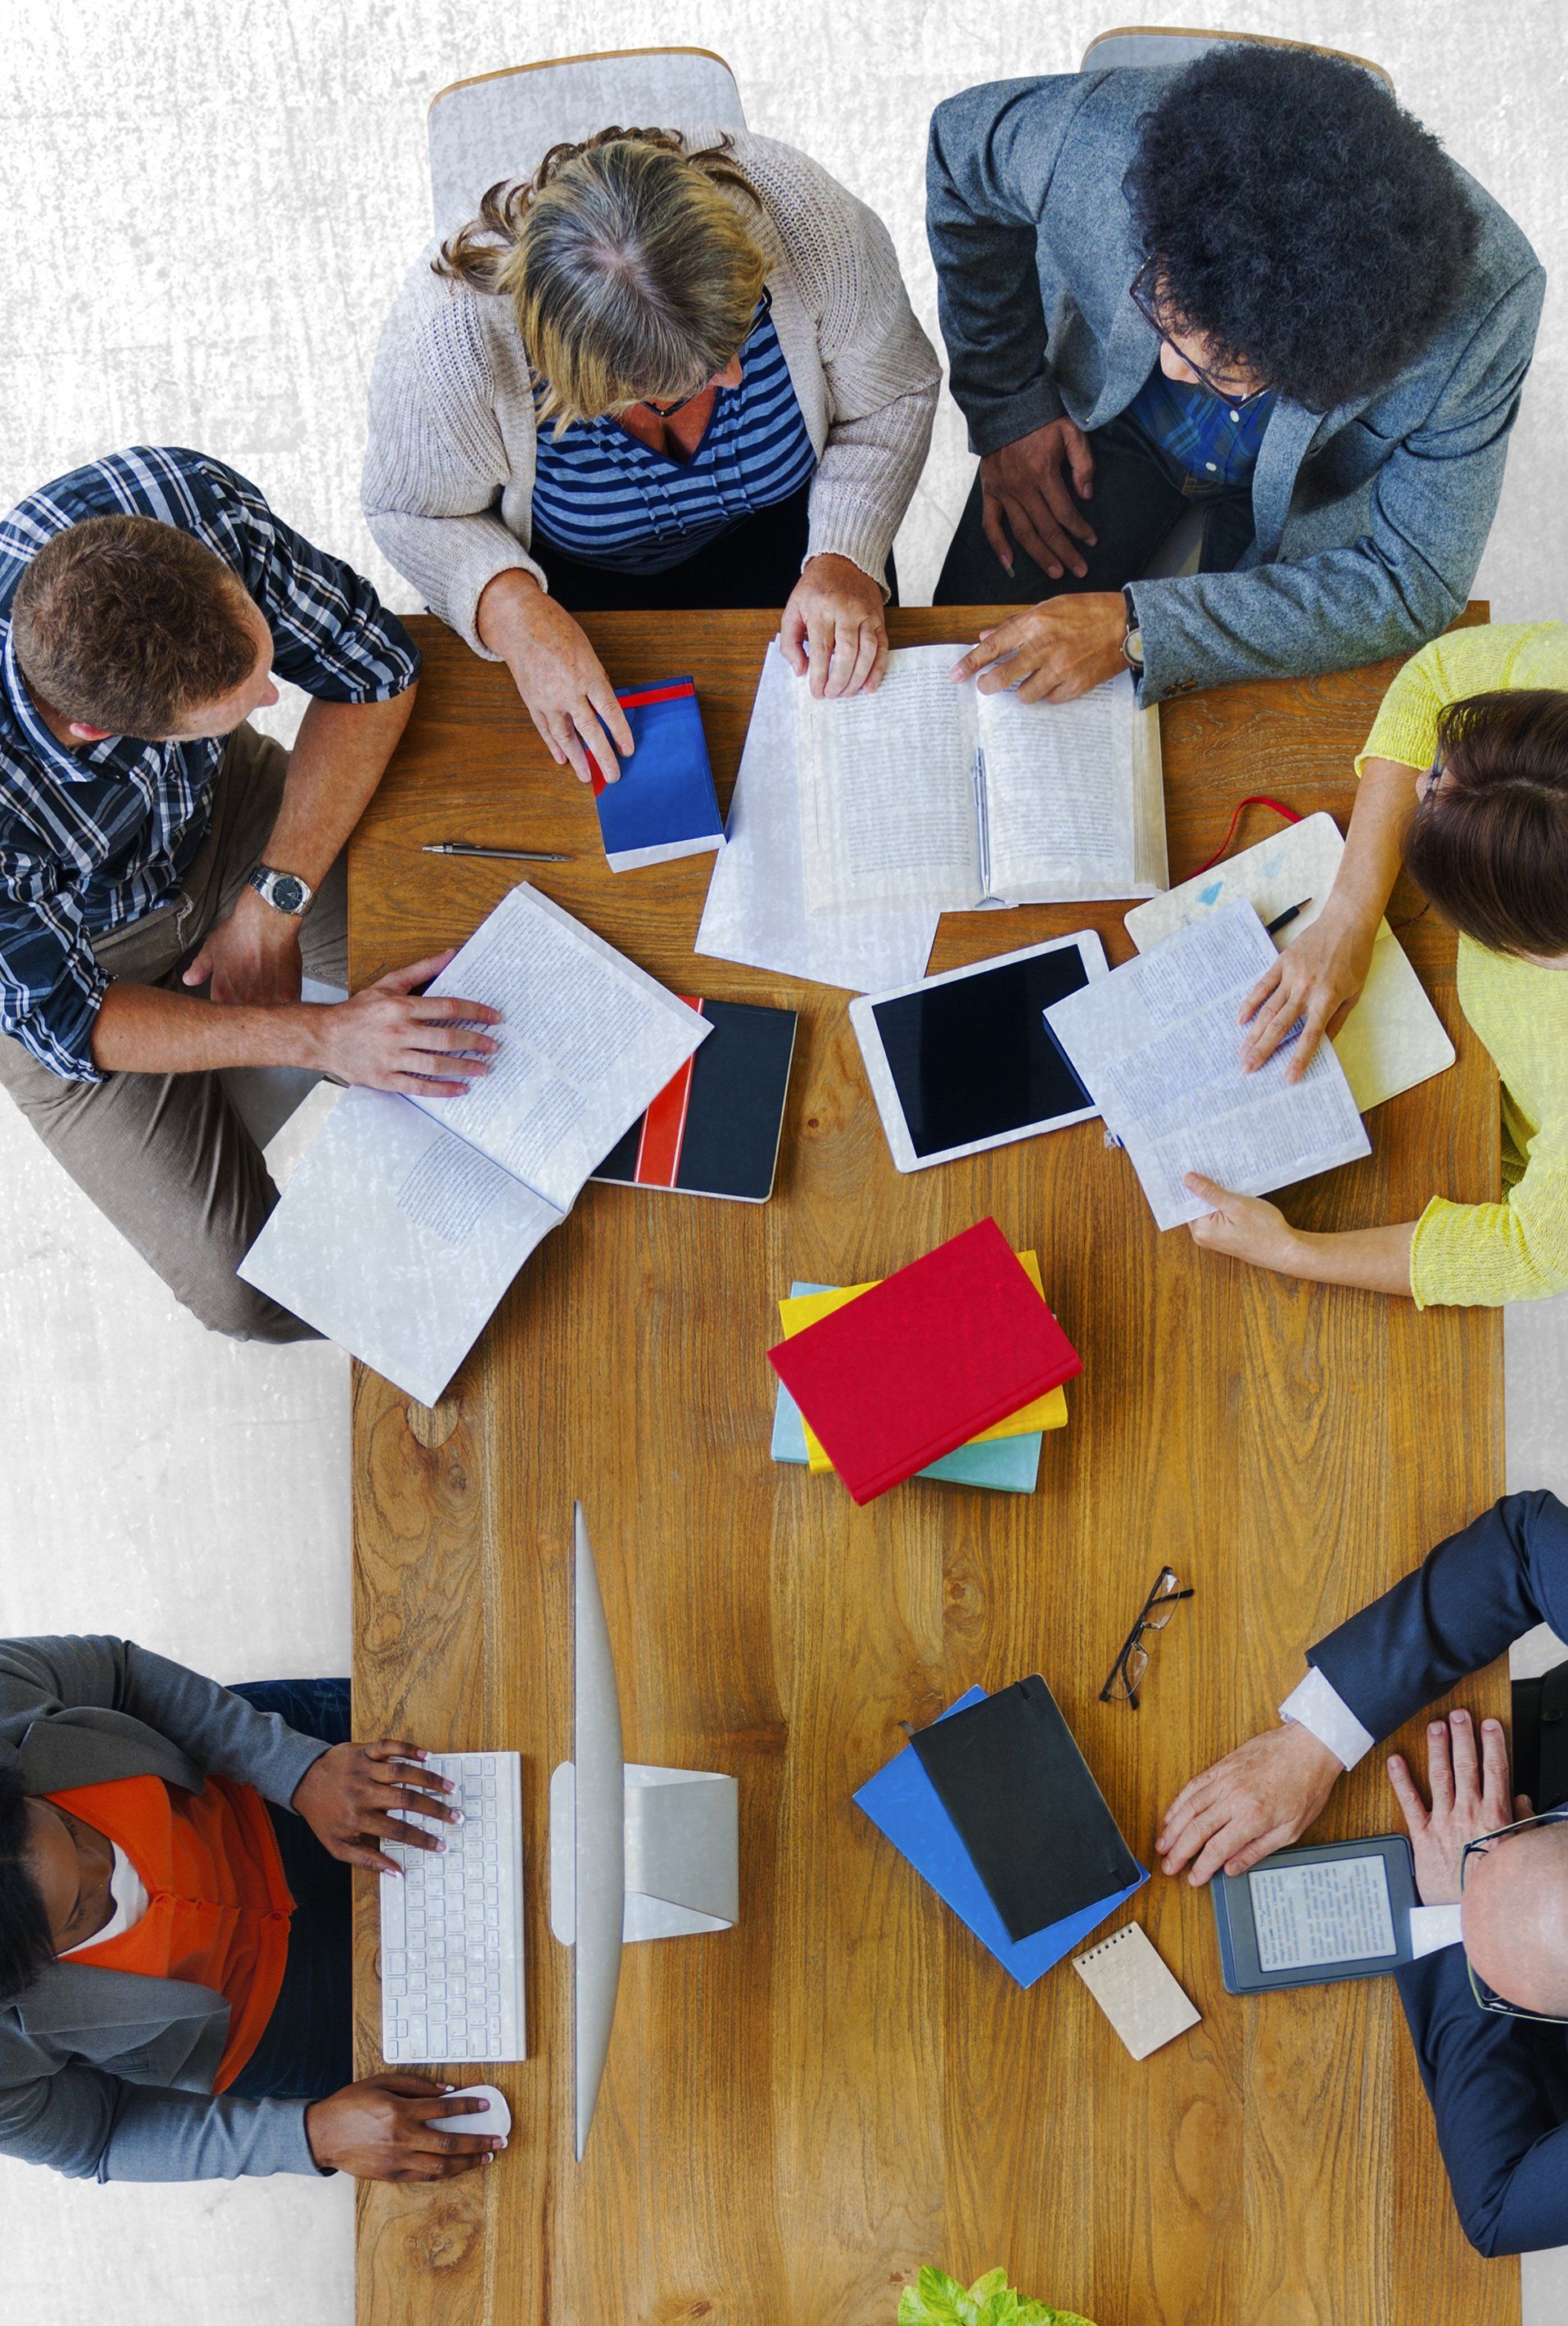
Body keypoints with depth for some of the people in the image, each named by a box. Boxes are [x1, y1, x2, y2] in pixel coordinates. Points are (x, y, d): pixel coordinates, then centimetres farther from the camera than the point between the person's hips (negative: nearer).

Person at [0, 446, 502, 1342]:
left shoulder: (193, 500, -34)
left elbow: (376, 669, -18)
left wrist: (271, 903, -24)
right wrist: (317, 1036, -33)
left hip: (216, 807, 4)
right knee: (261, 1289, -12)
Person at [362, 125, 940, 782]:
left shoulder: (807, 219, -32)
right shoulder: (448, 340, -36)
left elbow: (895, 395, -12)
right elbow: (413, 513, -16)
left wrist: (846, 556, -28)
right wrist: (508, 607, -37)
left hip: (776, 521, 2)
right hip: (571, 568, -1)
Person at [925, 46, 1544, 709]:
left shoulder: (1486, 306, -40)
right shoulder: (1095, 138, -37)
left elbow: (1411, 586, -31)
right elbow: (961, 145, -12)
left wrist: (1135, 630, -41)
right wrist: (1008, 409, -12)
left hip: (1312, 488, 0)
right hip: (1108, 427, 1)